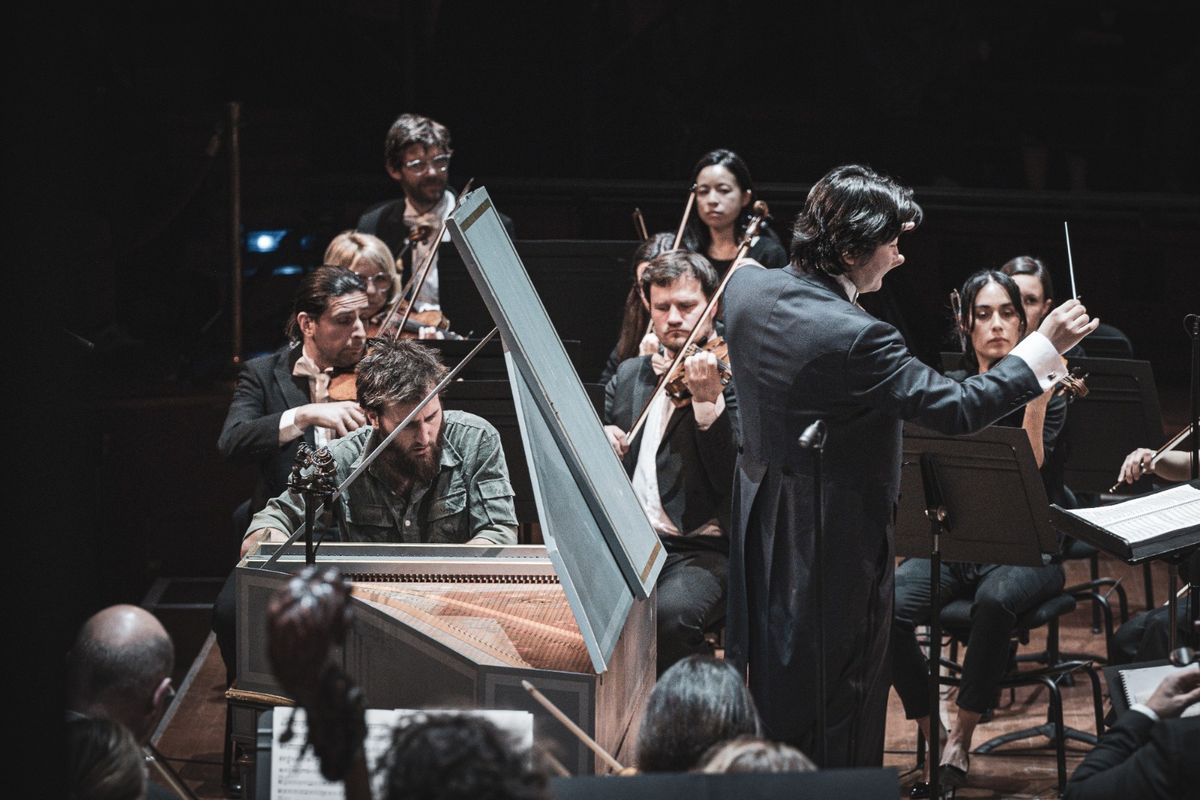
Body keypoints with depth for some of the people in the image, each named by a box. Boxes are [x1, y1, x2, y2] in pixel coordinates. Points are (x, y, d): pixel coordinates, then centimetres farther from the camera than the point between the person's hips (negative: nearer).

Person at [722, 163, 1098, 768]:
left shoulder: (745, 288, -7)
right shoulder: (856, 338, -29)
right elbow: (960, 409, -25)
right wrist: (1047, 345, -19)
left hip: (761, 530, 8)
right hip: (839, 541, -8)